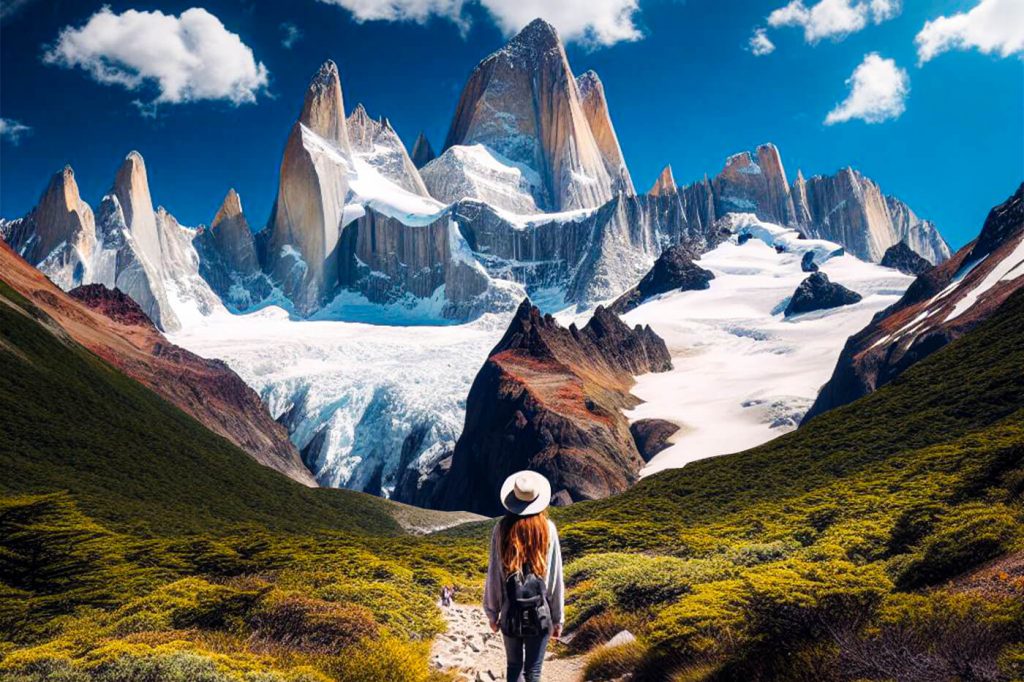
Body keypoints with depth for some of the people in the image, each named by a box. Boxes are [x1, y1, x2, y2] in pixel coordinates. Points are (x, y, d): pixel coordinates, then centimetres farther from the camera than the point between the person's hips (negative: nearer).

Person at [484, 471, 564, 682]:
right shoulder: (547, 528, -8)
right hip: (540, 613, -1)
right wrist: (558, 618, 5)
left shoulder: (503, 528, -7)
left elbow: (493, 574, -3)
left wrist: (492, 613, 10)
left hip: (510, 612, 1)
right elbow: (556, 576, -4)